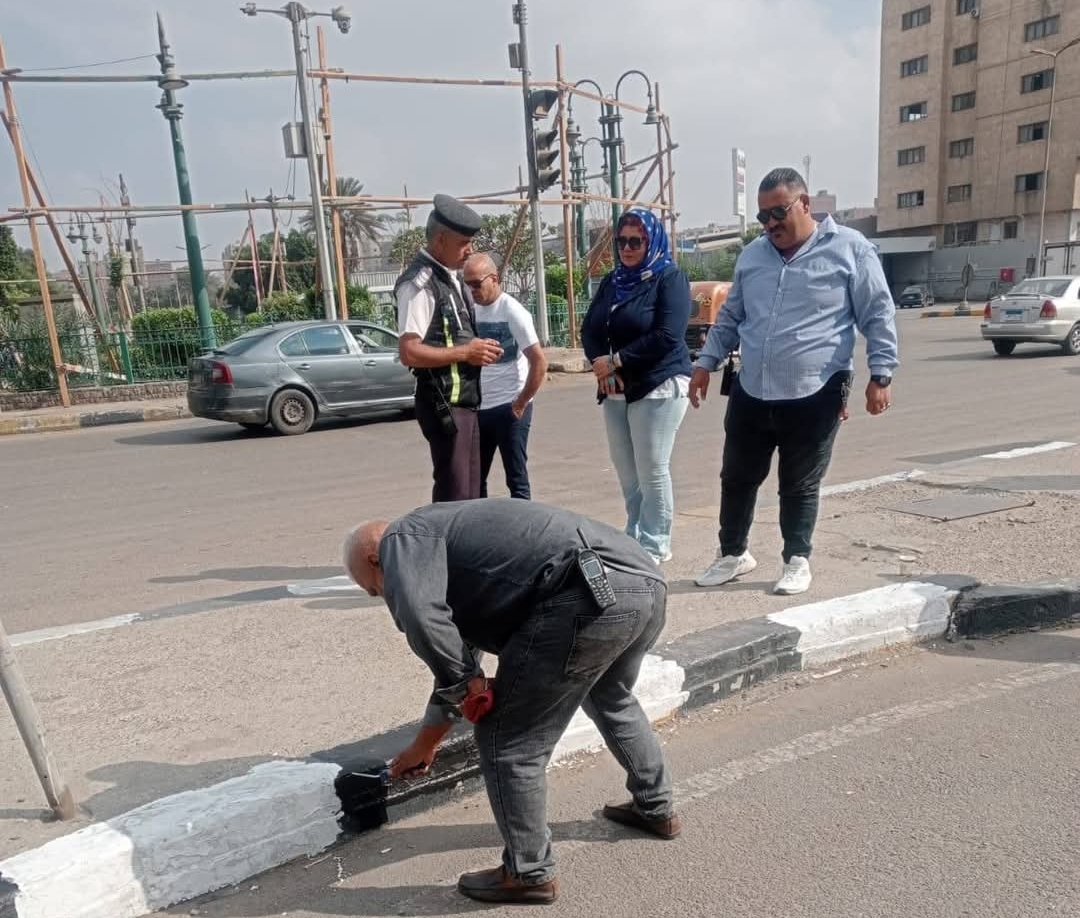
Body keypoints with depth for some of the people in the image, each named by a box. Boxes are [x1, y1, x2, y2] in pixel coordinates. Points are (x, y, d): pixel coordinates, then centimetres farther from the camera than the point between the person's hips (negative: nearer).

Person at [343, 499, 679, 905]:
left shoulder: (405, 539, 7)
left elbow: (420, 616, -18)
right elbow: (458, 651, 41)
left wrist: (465, 685, -1)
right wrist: (423, 745, 52)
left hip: (593, 593, -11)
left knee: (508, 741, 6)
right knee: (610, 698, 37)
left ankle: (530, 874, 23)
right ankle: (656, 809, 52)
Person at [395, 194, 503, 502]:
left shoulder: (450, 277, 13)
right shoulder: (420, 282, -16)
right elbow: (409, 352, -22)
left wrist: (477, 349, 7)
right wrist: (464, 353, -17)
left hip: (465, 401, 9)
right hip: (444, 404, -9)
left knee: (469, 494, 15)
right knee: (453, 497, -3)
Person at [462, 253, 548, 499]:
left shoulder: (512, 312, -11)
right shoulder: (472, 310, 6)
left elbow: (539, 362, -15)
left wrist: (520, 404, -12)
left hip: (508, 408, -6)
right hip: (479, 408, 6)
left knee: (516, 480, 3)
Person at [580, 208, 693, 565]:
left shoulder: (670, 278, -5)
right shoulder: (612, 281, 16)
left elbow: (667, 336, -17)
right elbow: (590, 328, 10)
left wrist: (615, 360, -14)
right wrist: (599, 361, -11)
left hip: (658, 387, -7)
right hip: (616, 388, 7)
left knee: (652, 471, -4)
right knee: (626, 471, 10)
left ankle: (654, 546, 7)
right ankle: (634, 539, 21)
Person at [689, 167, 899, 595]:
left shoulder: (849, 248, -2)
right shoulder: (752, 254, 12)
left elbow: (878, 316, -1)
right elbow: (729, 317, 19)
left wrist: (880, 374, -6)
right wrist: (707, 362, 13)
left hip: (814, 397, -4)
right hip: (749, 394, 5)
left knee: (800, 487, 7)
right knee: (737, 479, 12)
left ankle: (797, 560, 25)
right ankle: (733, 553, 30)